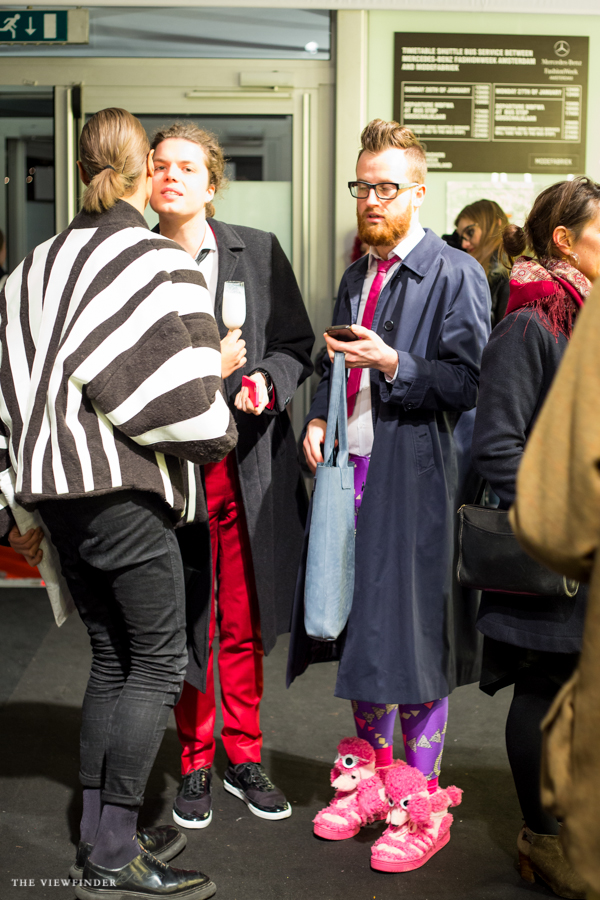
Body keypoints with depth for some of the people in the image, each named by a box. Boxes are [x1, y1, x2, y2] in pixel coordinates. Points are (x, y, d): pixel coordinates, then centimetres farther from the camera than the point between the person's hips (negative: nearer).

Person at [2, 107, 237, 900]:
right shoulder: (158, 263, -8)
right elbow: (182, 395, -12)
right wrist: (218, 430, 8)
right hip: (124, 486, -7)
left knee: (111, 658, 16)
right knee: (158, 662, 2)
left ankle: (100, 836, 22)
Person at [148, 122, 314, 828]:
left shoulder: (258, 252, 5)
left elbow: (296, 347, 7)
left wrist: (266, 381, -13)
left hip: (248, 464, 1)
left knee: (244, 624, 11)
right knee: (183, 626, 8)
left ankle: (244, 758, 29)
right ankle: (196, 764, 27)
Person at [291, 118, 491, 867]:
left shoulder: (456, 274, -5)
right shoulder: (356, 278, 17)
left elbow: (468, 381, -10)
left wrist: (393, 364, -21)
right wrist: (318, 418, 6)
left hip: (416, 476, -7)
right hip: (351, 467, 7)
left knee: (414, 629, 0)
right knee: (358, 620, 12)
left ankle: (421, 785, 16)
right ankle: (374, 771, 29)